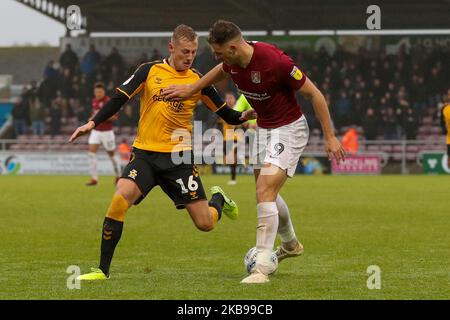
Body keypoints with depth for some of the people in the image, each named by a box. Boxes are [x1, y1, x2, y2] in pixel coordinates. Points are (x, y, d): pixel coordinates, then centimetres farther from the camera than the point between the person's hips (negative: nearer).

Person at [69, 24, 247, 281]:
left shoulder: (198, 81, 4)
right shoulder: (150, 71, 1)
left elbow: (228, 115, 9)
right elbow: (120, 99, -1)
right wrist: (93, 123, -12)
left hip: (179, 157, 1)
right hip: (145, 154, 0)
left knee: (205, 223, -2)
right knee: (120, 199, -27)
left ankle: (218, 199, 38)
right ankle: (103, 269, -15)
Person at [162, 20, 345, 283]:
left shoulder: (276, 61, -31)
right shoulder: (232, 63, -9)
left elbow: (314, 94, -21)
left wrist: (330, 137, -18)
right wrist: (191, 89, 21)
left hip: (289, 128, -8)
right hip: (264, 128, 8)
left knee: (265, 192, -19)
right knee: (267, 193, 20)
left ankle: (262, 268, -17)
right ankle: (291, 244, 47)